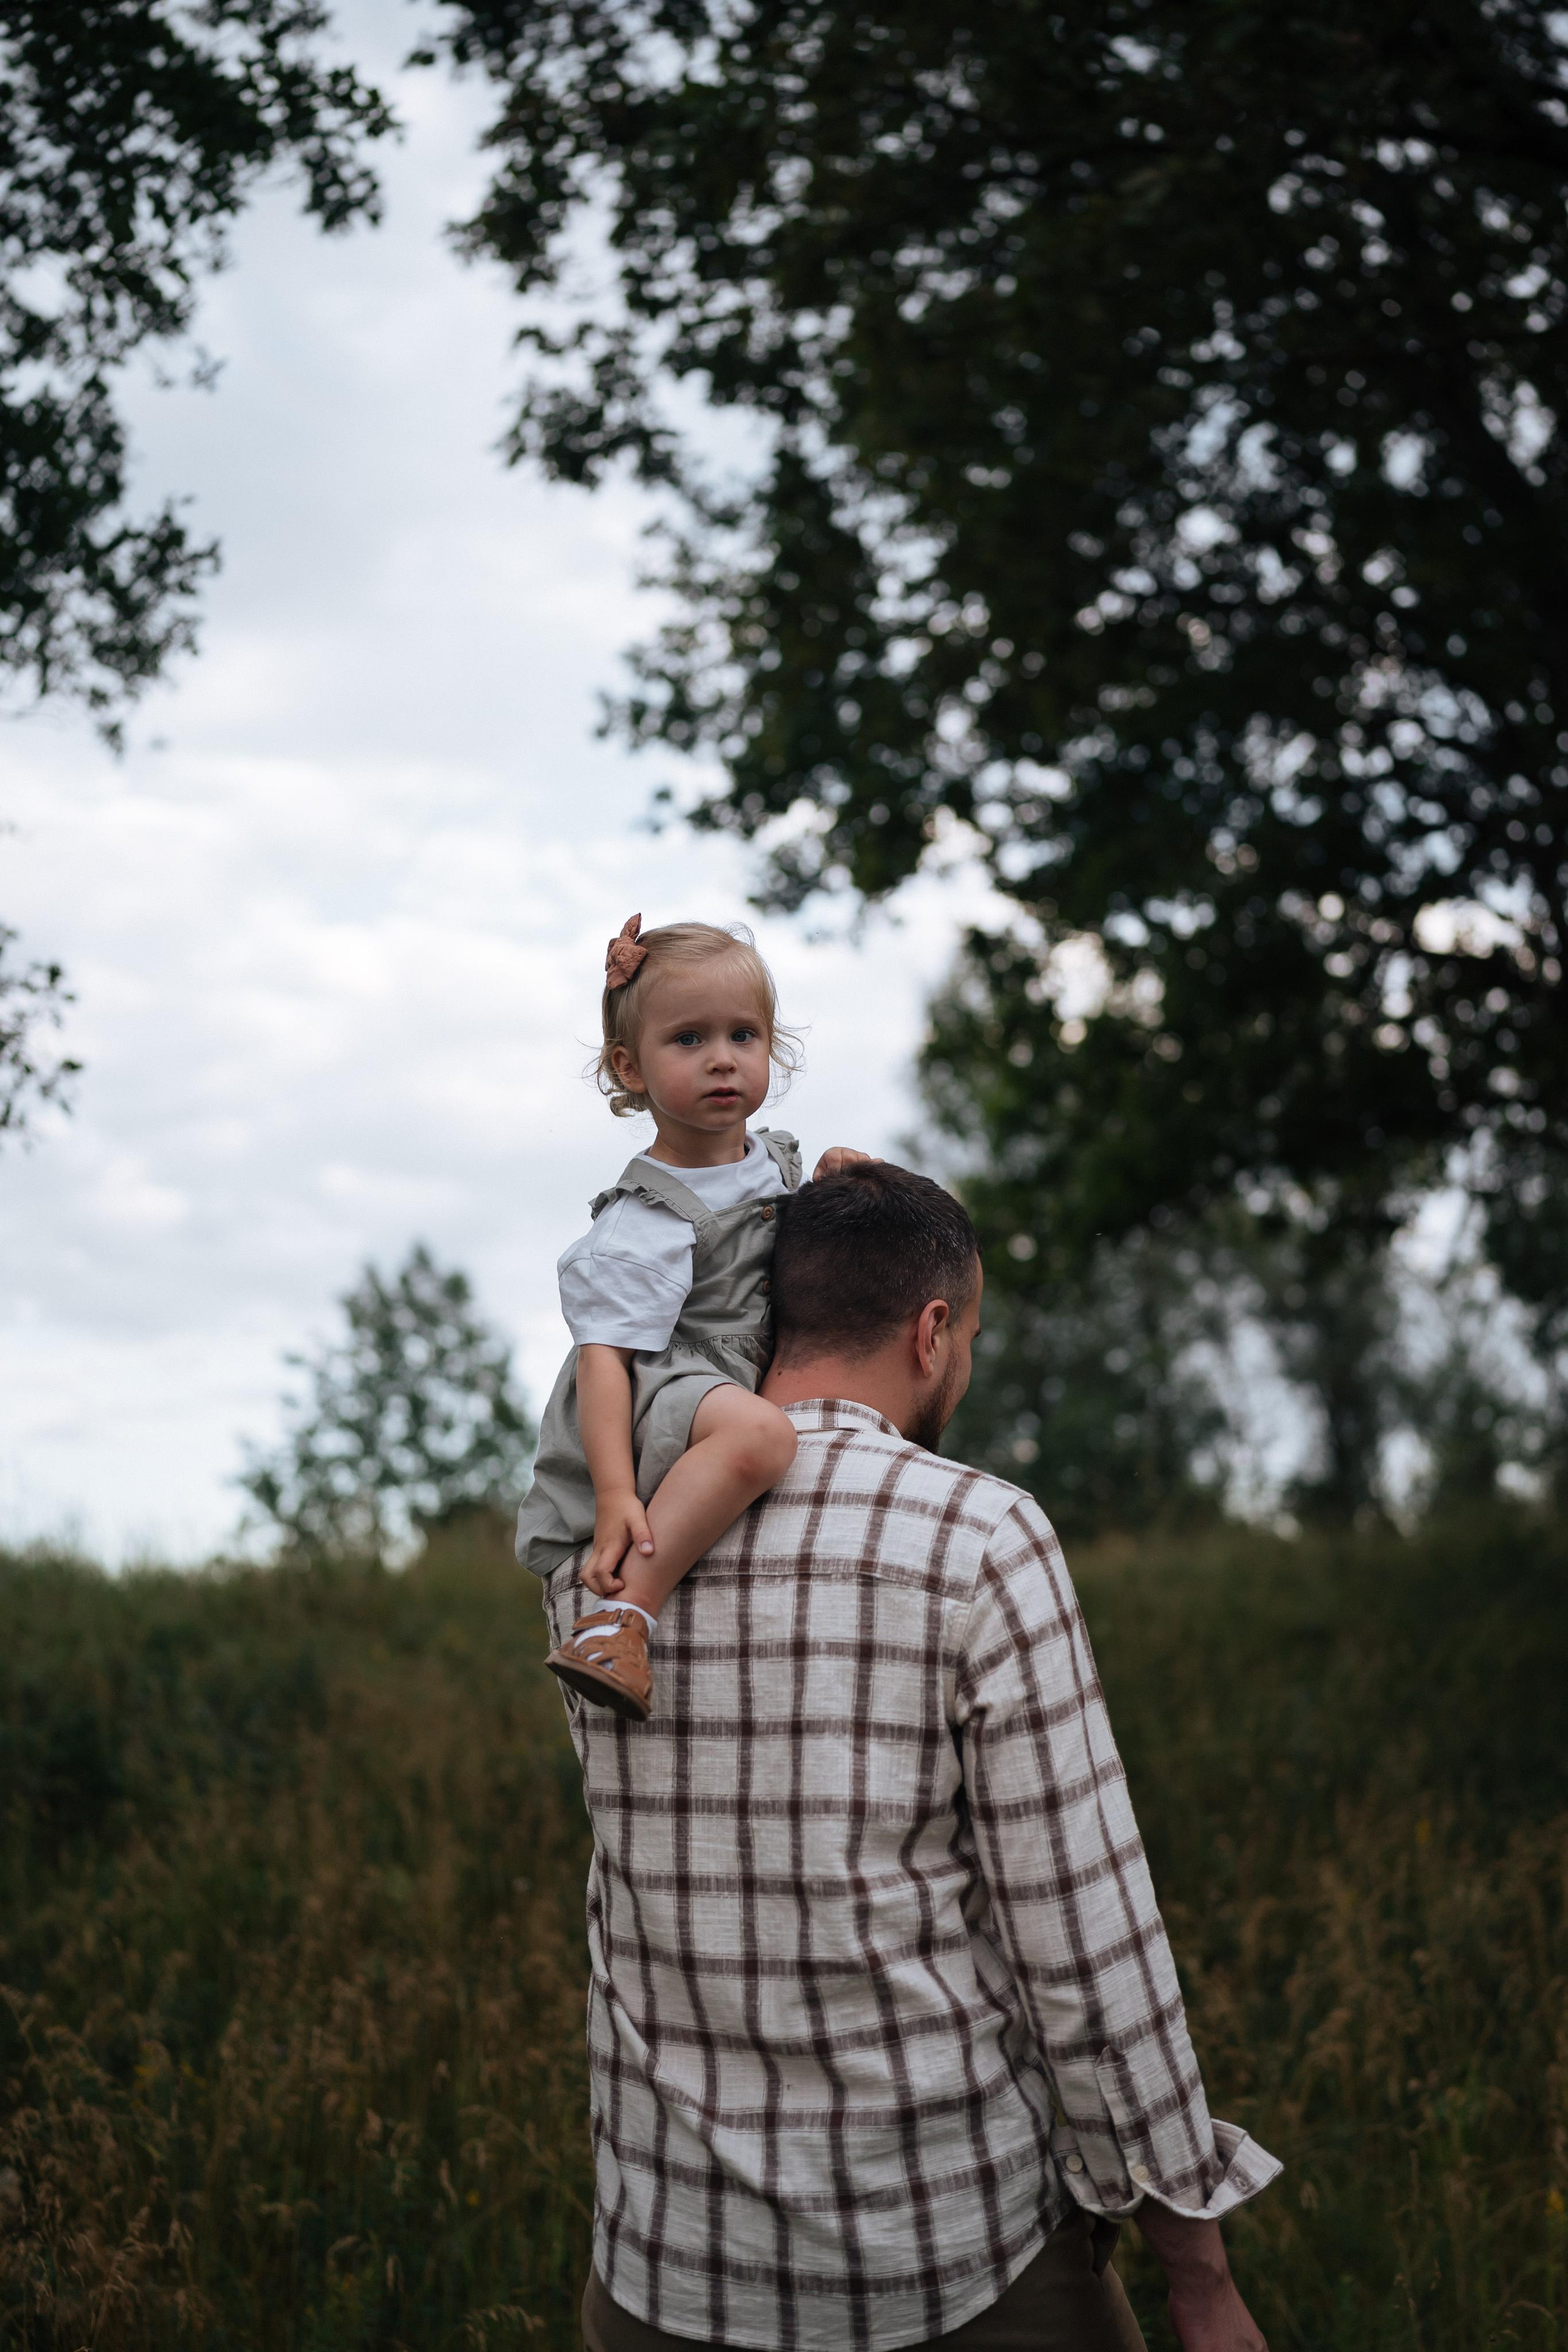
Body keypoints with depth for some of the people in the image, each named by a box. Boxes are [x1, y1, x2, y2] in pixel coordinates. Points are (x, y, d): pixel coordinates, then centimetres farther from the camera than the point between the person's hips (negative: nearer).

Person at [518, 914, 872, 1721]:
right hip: (656, 1400, -9)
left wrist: (825, 1191, 8)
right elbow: (603, 1356, -22)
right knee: (757, 1434, -39)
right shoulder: (646, 1222, -16)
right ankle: (626, 1614, -37)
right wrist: (616, 1496, -34)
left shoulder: (773, 1161, 11)